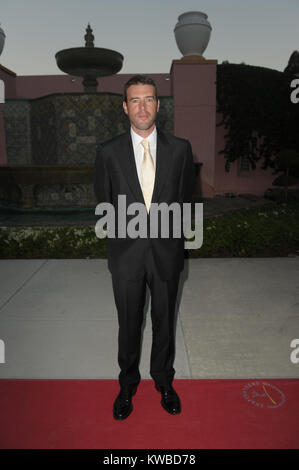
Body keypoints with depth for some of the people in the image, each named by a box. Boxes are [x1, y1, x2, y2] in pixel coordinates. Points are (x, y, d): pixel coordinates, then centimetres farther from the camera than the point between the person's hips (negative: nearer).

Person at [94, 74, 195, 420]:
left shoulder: (180, 148, -1)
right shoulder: (108, 152, -3)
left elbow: (185, 199, 7)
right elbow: (103, 203, 5)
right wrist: (126, 231, 3)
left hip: (167, 251, 1)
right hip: (126, 253, 0)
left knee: (164, 321, 16)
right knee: (129, 325, 14)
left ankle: (163, 380, 40)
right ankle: (127, 384, 38)